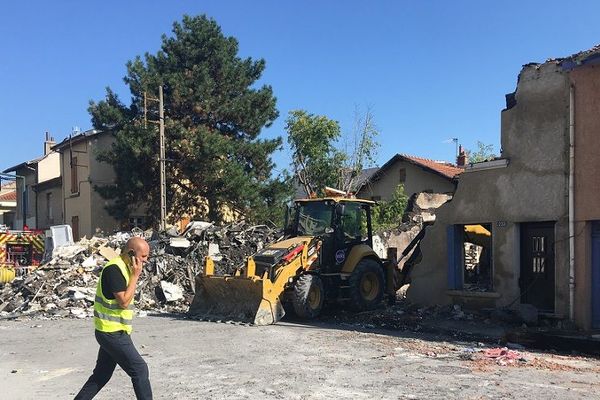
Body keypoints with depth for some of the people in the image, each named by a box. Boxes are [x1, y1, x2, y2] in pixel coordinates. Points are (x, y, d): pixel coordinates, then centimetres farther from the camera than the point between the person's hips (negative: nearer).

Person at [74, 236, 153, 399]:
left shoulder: (123, 268, 11)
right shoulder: (114, 269, -20)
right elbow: (124, 301, -22)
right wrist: (135, 276, -19)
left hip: (112, 332, 10)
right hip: (113, 333, -10)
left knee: (101, 375, 16)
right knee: (139, 369, -3)